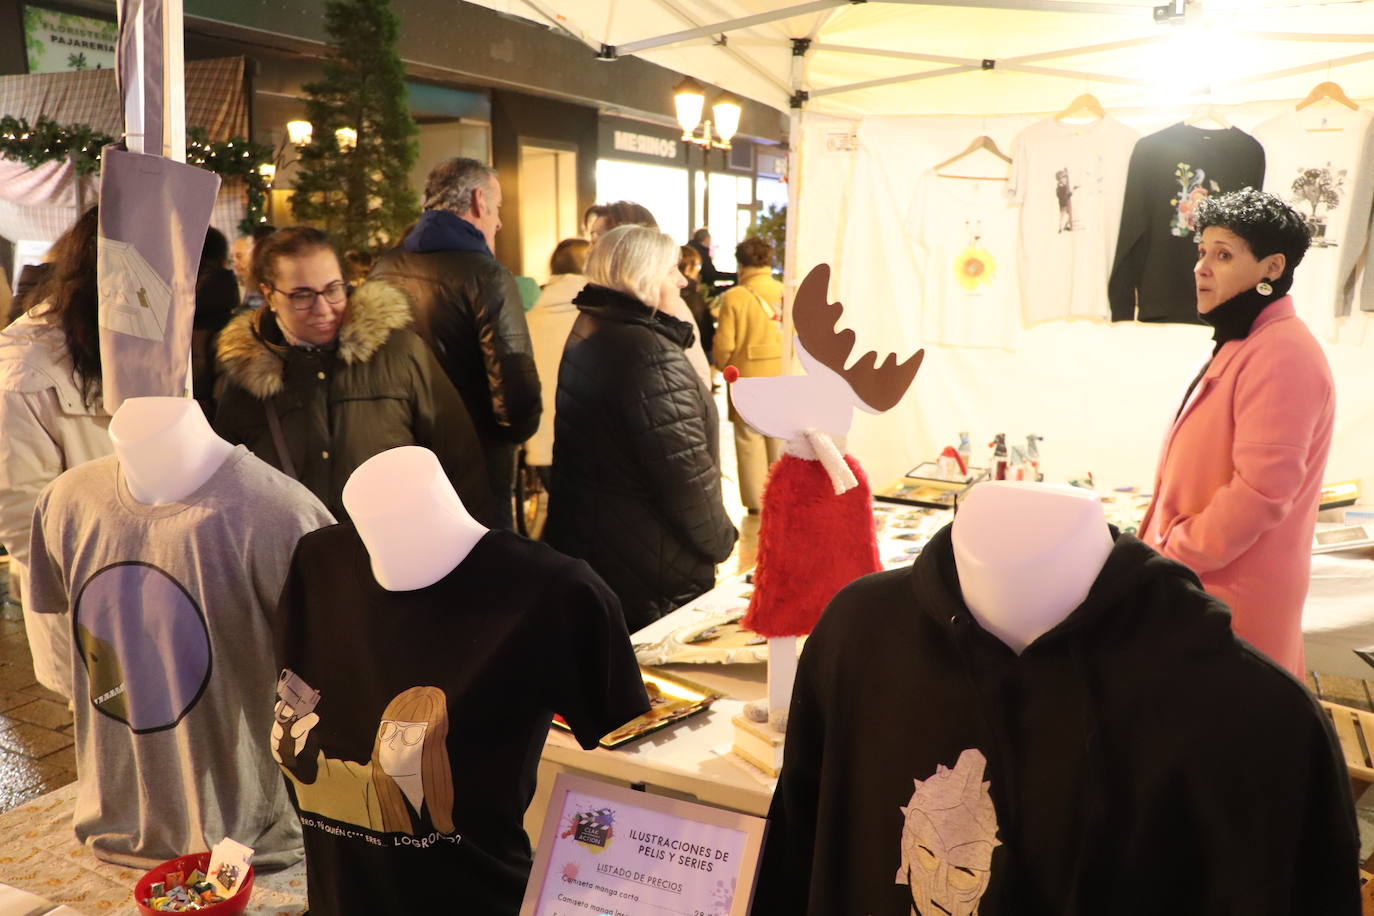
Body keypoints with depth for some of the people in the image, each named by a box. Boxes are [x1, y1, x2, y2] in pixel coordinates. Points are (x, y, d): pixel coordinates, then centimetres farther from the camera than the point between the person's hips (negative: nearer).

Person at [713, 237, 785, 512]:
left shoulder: (734, 297, -12)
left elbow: (724, 345, -11)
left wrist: (725, 367, 9)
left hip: (748, 379, -3)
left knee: (751, 439, 8)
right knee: (780, 438, 14)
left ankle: (756, 500, 11)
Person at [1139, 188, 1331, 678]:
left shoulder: (1281, 355, -19)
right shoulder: (1241, 345, 14)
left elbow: (1260, 494, -26)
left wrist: (1170, 558, -17)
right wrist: (1163, 548, 14)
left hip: (1233, 595, -10)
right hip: (1200, 582, 10)